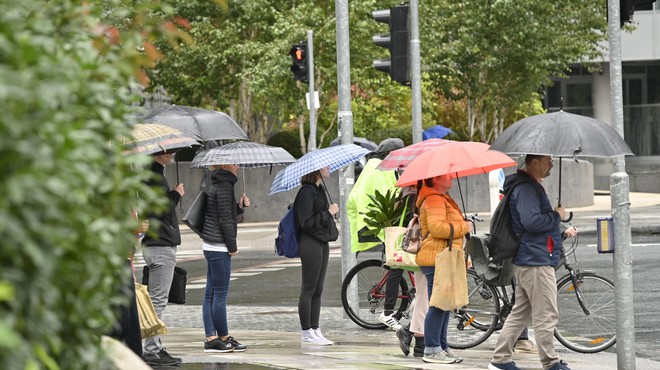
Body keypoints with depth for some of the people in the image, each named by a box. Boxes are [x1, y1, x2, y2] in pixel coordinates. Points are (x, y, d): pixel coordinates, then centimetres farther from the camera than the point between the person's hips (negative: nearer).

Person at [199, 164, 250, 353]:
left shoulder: (217, 185, 15)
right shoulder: (224, 186, -13)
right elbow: (225, 220, -16)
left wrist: (239, 206, 8)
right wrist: (232, 246, -10)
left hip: (210, 245, 10)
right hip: (219, 247, -10)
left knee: (211, 294, 8)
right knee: (220, 294, -3)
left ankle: (211, 338, 9)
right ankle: (223, 337, 2)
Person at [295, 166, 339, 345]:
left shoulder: (319, 190, 15)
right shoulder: (307, 192, -15)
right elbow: (306, 223, -20)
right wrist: (328, 213, -15)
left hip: (321, 243, 10)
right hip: (311, 244, -10)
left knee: (317, 290, 11)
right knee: (308, 289, -3)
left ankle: (316, 330, 15)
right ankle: (307, 333, 1)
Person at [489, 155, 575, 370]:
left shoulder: (530, 187, 19)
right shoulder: (525, 189, -16)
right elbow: (531, 221, -27)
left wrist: (561, 233, 24)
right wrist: (557, 215, -14)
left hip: (527, 261, 11)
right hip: (535, 263, -11)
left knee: (521, 313, 14)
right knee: (546, 315, -6)